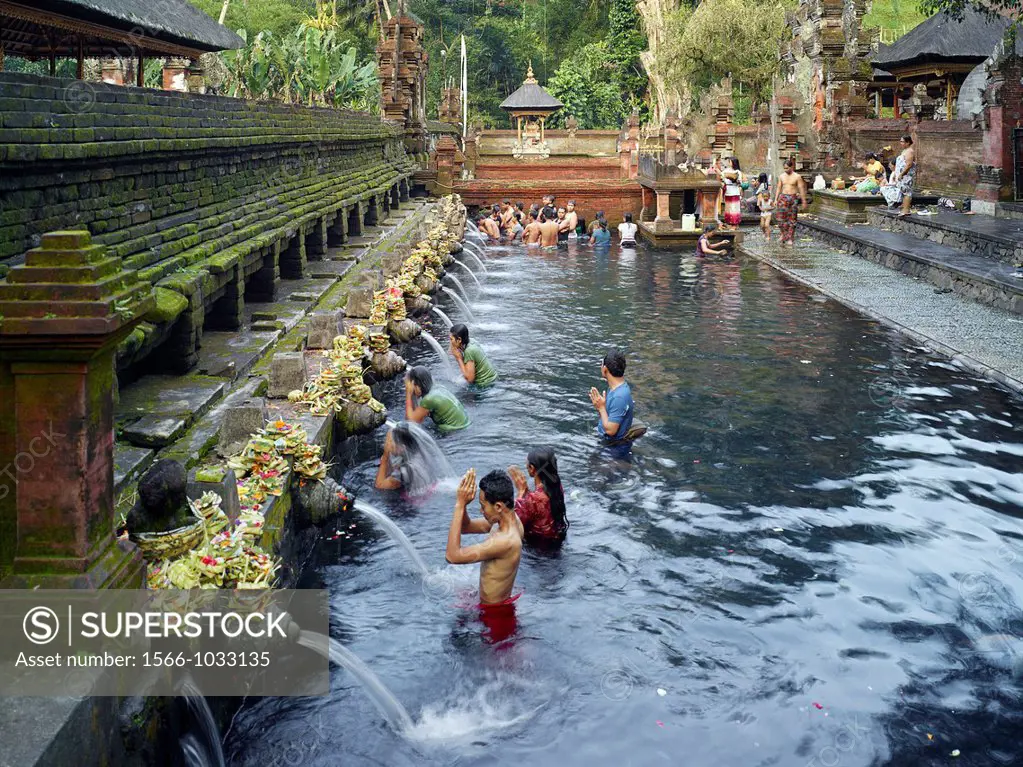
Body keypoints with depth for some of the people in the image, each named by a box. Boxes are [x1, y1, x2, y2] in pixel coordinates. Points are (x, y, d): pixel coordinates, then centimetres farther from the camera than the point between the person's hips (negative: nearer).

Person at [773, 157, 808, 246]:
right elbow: (779, 188, 11)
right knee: (781, 218, -6)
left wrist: (804, 201, -3)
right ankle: (784, 234, 15)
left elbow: (801, 189, -2)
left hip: (793, 198, -2)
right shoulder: (781, 176, 6)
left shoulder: (797, 177, -3)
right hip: (783, 198, 2)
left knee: (792, 219, 1)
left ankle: (790, 239, 7)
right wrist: (775, 199, 6)